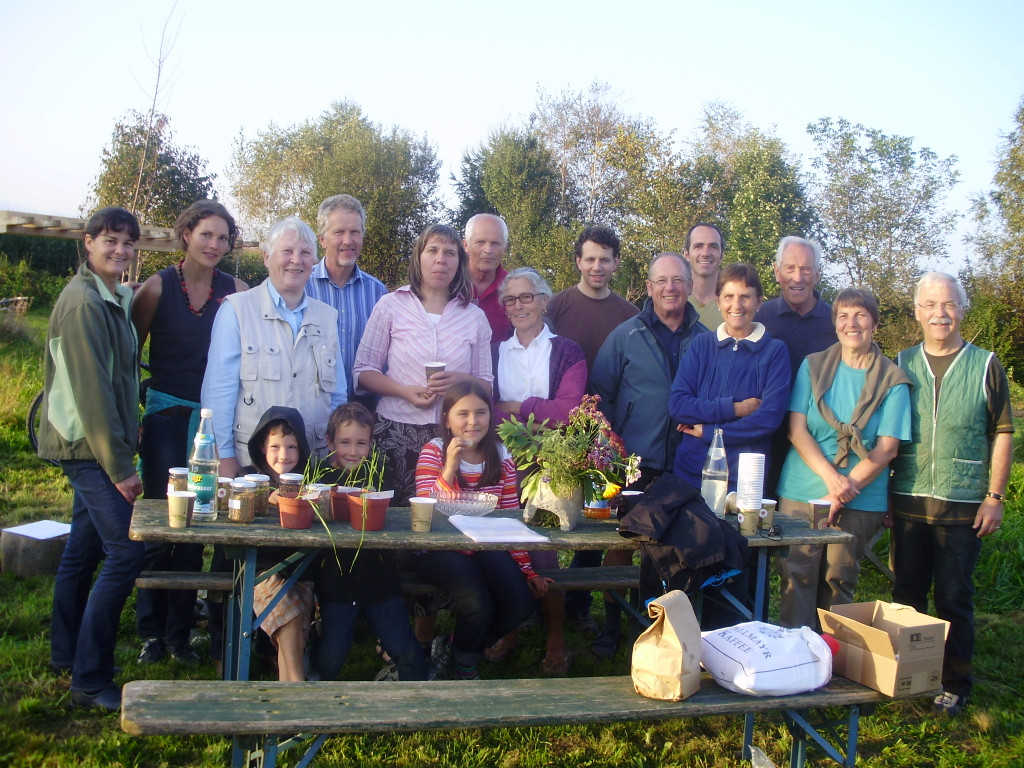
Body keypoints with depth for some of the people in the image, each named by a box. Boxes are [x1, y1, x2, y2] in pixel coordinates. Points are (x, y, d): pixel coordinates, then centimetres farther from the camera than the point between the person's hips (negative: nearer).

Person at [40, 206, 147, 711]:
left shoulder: (114, 299, 14)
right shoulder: (83, 301, -16)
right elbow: (91, 389, -21)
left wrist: (127, 434, 11)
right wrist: (119, 465, -21)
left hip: (95, 447, 10)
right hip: (90, 447, -10)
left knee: (83, 549, 17)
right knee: (125, 553, -12)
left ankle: (66, 656, 30)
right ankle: (90, 680, -5)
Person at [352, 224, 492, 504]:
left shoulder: (474, 317, 10)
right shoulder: (391, 305, 5)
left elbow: (486, 384, 13)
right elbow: (363, 371, 4)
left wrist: (460, 379, -10)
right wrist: (406, 392, -13)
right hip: (396, 432, -1)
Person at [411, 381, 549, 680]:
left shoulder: (501, 456, 6)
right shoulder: (434, 451, -5)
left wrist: (526, 568, 2)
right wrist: (450, 467, -27)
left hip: (486, 548, 4)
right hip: (439, 551, -4)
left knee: (520, 605, -18)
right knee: (478, 607, -28)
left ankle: (452, 648, 11)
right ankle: (464, 671, 9)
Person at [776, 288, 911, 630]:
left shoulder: (893, 381, 3)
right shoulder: (813, 366, 6)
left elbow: (886, 448, -3)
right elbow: (797, 429, -1)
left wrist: (845, 490, -14)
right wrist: (830, 476, -16)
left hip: (859, 499, 0)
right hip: (802, 491, 1)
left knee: (839, 581, 5)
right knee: (797, 576, -2)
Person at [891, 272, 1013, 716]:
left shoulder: (985, 365, 1)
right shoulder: (901, 364, 7)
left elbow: (1002, 434, 2)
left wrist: (994, 497, -4)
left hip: (962, 505, -2)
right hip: (908, 502, 2)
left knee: (954, 598, 5)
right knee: (907, 594, 11)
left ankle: (955, 684, 18)